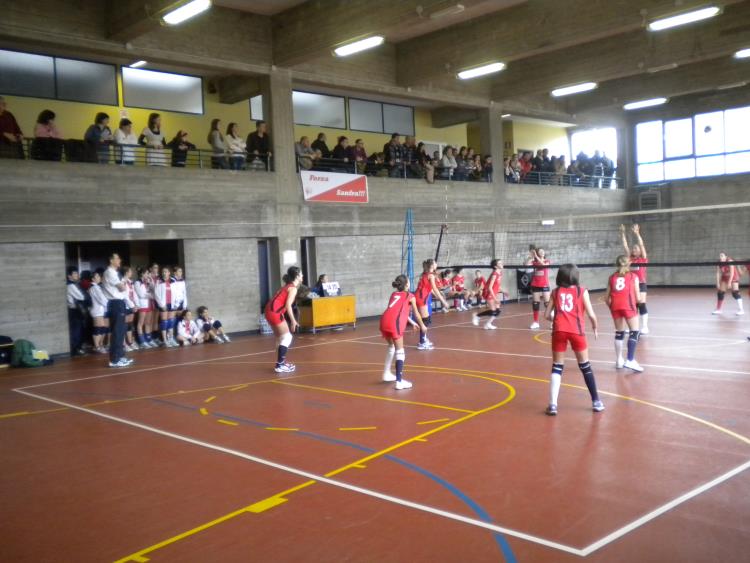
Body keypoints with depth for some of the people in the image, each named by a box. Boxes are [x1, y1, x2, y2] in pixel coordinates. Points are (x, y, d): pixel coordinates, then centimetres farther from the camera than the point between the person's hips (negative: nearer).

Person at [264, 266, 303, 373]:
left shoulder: (288, 286, 21)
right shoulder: (293, 288, -6)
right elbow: (288, 305, -15)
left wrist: (293, 320, 19)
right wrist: (293, 321, -12)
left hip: (271, 311, 9)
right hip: (275, 312, -9)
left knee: (281, 338, 19)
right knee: (287, 338, -3)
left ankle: (281, 362, 25)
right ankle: (280, 365, -6)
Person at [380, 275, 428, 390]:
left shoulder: (394, 294, 29)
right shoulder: (410, 296, 13)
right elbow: (416, 314, 18)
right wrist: (422, 326, 35)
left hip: (384, 320, 6)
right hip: (394, 323, -6)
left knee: (392, 346, 28)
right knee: (400, 351, -3)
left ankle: (387, 373, 36)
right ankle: (399, 381, -11)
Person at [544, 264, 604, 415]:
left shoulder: (556, 292, 13)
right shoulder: (582, 291, 8)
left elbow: (547, 315, 10)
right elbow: (591, 314, 1)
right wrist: (595, 328, 19)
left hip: (559, 331, 1)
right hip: (576, 331, -1)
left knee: (557, 367, 9)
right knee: (585, 366, 15)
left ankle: (552, 405, 0)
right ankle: (596, 402, 23)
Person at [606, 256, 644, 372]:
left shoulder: (612, 277, 17)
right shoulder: (633, 276, 11)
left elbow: (607, 298, 13)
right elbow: (637, 297, 8)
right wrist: (637, 300, 30)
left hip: (615, 306, 4)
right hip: (628, 305, -3)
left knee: (619, 333, 14)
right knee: (634, 332, 0)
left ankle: (619, 360, 19)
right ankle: (630, 360, -11)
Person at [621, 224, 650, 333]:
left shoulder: (643, 259, -1)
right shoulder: (630, 259, 9)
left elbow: (641, 245, -11)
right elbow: (625, 246, 5)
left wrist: (637, 233, -19)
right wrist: (623, 234, -2)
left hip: (641, 284, -5)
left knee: (641, 304, -5)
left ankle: (644, 327, 1)